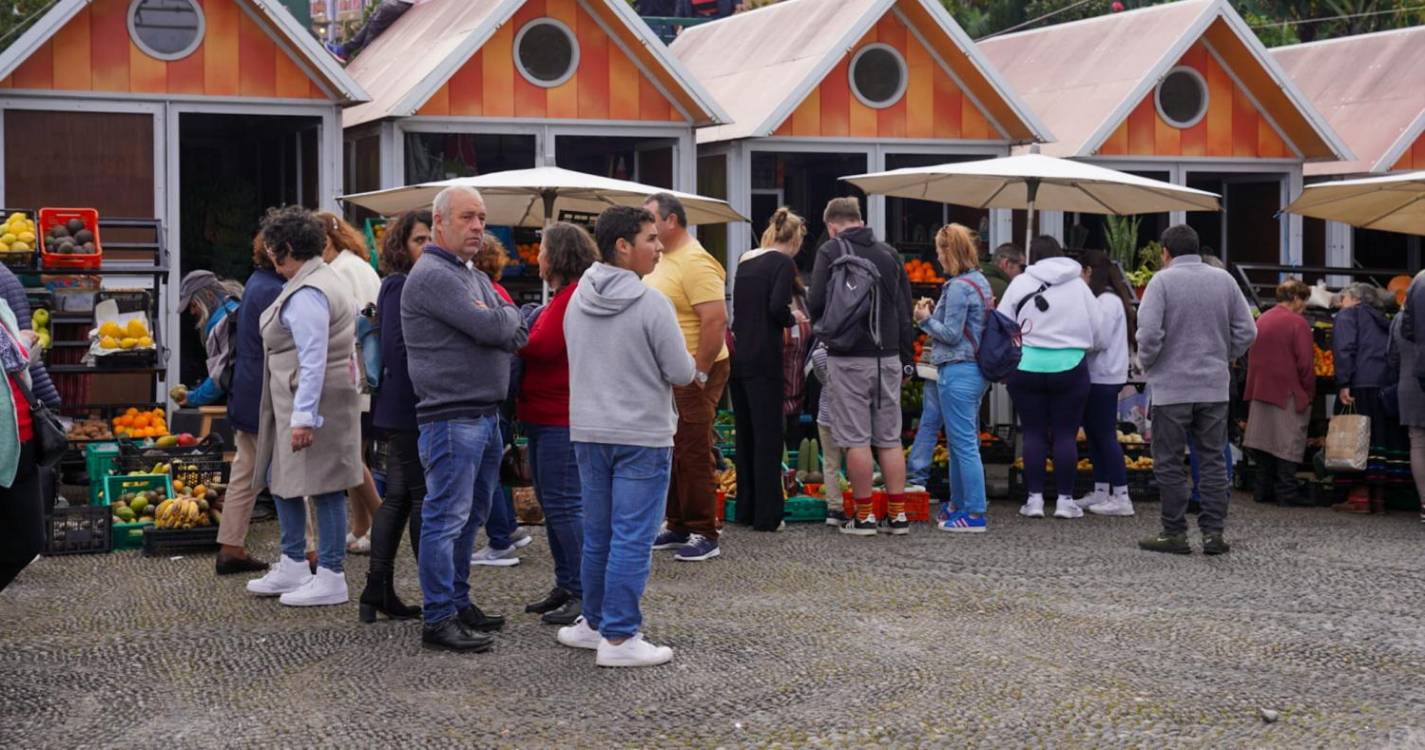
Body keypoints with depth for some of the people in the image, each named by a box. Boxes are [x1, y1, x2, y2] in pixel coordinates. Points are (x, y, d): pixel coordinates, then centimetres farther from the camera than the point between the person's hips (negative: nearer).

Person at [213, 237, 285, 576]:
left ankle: (231, 548, 17)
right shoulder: (272, 291, -19)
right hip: (265, 399, -10)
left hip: (245, 396, 10)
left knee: (245, 472, 13)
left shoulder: (256, 282, 12)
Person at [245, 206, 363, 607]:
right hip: (293, 405, 12)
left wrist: (303, 417, -25)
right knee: (280, 479, 17)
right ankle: (293, 567, 25)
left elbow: (313, 360, -24)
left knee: (322, 487, -5)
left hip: (313, 402, -12)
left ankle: (331, 578, 0)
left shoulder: (306, 294, -18)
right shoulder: (325, 280, 17)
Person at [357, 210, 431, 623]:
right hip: (408, 408, -9)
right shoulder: (399, 286, -11)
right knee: (424, 496, -4)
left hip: (402, 409, 9)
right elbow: (397, 348, -18)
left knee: (398, 498, 11)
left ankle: (378, 591, 16)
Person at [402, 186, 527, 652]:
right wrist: (508, 315, 1)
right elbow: (492, 328, -20)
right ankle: (439, 619, -4)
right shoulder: (433, 276, -12)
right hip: (452, 416, -10)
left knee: (470, 517, 15)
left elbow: (516, 337, 12)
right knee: (447, 517, -7)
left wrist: (501, 325, -9)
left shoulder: (475, 277, 19)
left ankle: (459, 603, 25)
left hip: (485, 415, 10)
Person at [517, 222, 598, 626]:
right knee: (551, 502, 15)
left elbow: (543, 346, -20)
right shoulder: (563, 295, 20)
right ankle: (566, 586, 23)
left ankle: (585, 594, -7)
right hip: (545, 415, 11)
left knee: (564, 503, -10)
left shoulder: (575, 295, -15)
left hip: (562, 417, -11)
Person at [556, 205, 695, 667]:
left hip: (588, 431, 7)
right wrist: (691, 367, 9)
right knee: (632, 539, -2)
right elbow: (681, 373, -12)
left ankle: (595, 622, 27)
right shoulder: (651, 303, -15)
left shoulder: (577, 301, 5)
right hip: (642, 434, -6)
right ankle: (619, 637, 0)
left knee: (597, 536, 16)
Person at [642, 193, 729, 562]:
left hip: (693, 375, -10)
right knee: (670, 452, 15)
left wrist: (699, 373, -23)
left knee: (693, 455, -5)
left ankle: (703, 535, 1)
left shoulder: (695, 262, -18)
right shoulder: (660, 259, 12)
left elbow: (716, 320, -25)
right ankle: (678, 527, 25)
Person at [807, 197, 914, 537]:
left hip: (849, 357, -4)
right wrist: (906, 358, 19)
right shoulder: (888, 253, 11)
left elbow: (816, 304, -9)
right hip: (888, 356, 4)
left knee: (856, 439, 0)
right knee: (890, 438, 9)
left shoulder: (830, 251, -3)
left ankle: (864, 516, 2)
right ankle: (898, 514, 9)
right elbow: (906, 309, 13)